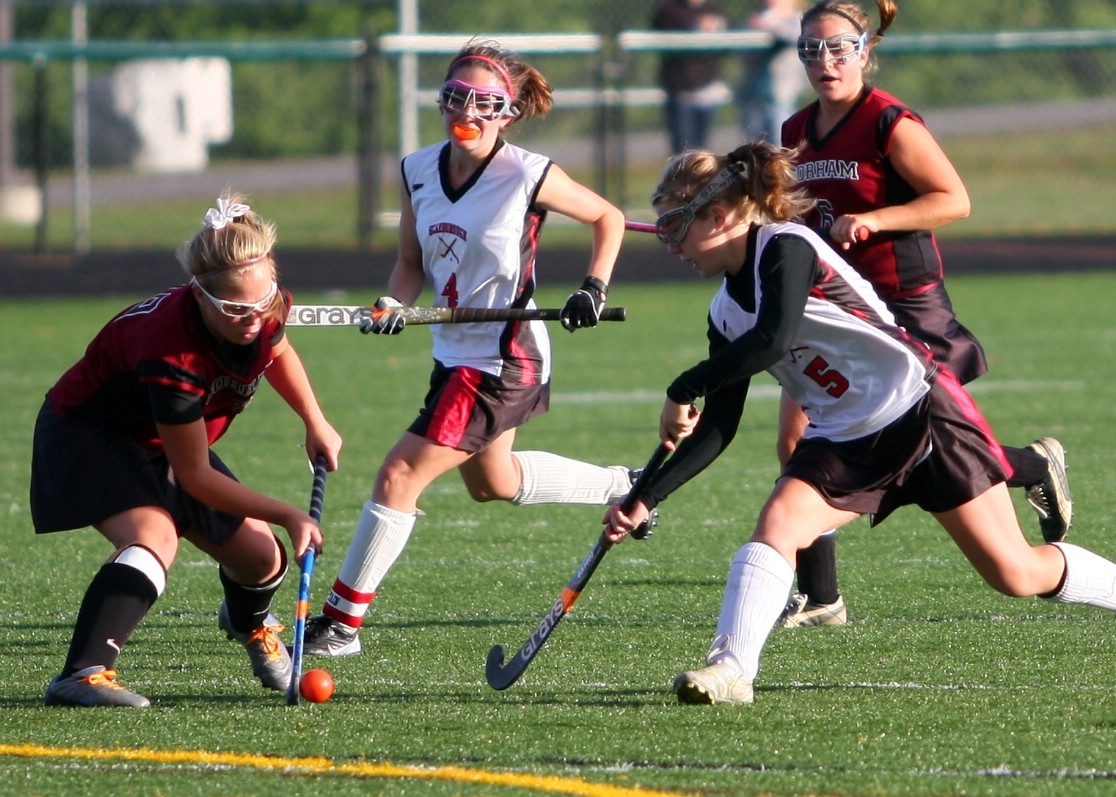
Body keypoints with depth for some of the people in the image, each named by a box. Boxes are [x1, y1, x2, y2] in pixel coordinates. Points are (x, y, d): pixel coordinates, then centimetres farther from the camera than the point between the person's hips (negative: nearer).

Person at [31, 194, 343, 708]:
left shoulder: (265, 308, -20)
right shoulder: (170, 352, -40)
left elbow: (276, 350, 11)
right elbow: (195, 478, -30)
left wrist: (316, 423, 8)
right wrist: (287, 515, -29)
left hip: (164, 440, 7)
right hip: (89, 433, -7)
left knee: (259, 557, 10)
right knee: (155, 536, -35)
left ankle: (250, 623, 47)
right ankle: (82, 675, -45)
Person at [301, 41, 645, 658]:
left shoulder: (528, 176, -16)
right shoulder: (418, 172, -1)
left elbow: (608, 219, -1)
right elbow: (412, 261, 10)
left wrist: (594, 287, -13)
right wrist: (393, 304, -10)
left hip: (501, 362, -8)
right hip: (454, 354, 8)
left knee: (399, 474, -12)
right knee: (493, 483, 28)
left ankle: (342, 622, -4)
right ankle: (623, 485, 49)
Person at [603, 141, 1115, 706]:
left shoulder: (786, 248, -15)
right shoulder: (726, 314, 8)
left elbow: (773, 339, -32)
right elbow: (718, 429, 8)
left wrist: (682, 391, -24)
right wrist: (647, 499, 0)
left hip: (920, 412, -7)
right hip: (845, 442, 7)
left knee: (1015, 574, -2)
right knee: (775, 527, -19)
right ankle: (731, 667, -27)